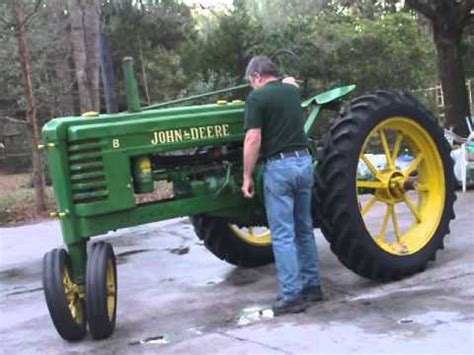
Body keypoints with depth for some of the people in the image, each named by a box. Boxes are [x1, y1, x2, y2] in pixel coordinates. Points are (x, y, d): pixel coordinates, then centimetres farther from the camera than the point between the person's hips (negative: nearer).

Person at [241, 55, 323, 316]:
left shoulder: (257, 97, -8)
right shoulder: (292, 90, 12)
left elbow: (253, 140, -15)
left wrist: (247, 177, -9)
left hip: (279, 167, -7)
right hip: (303, 161, 7)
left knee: (283, 234, -3)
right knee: (304, 228, 17)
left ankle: (291, 296, -2)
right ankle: (312, 285, 24)